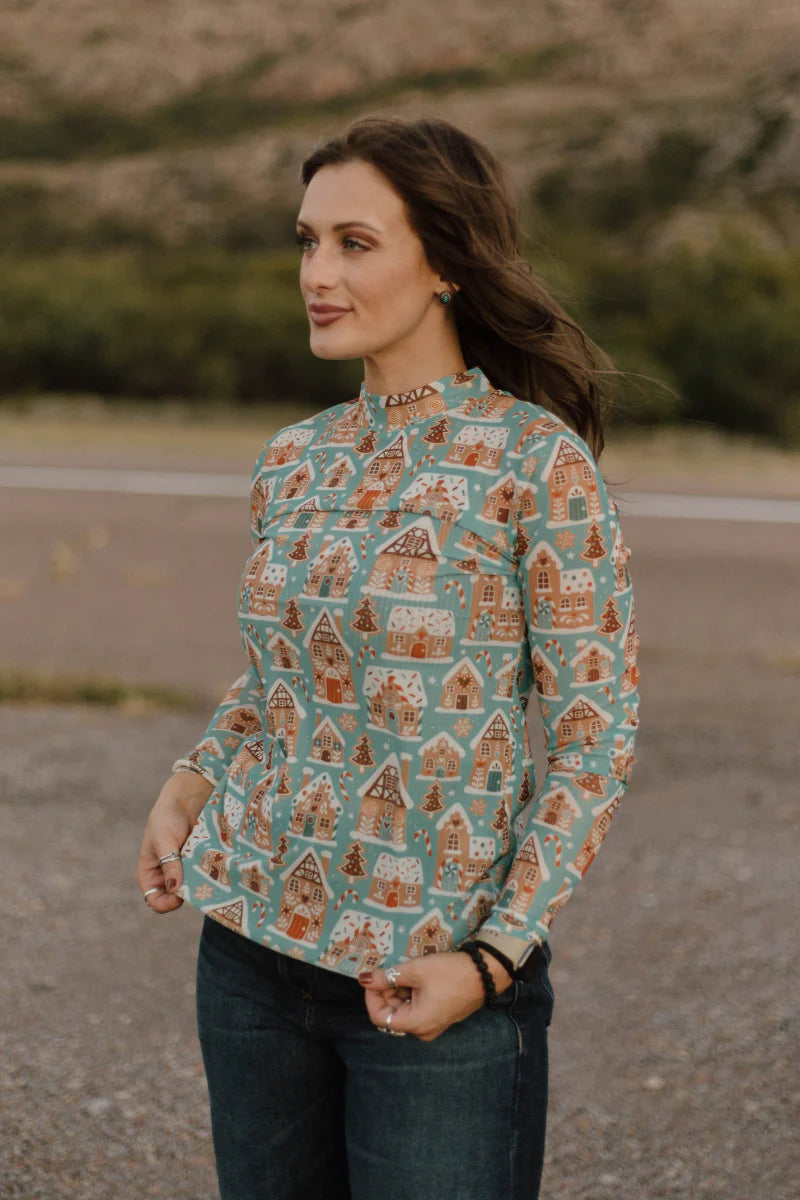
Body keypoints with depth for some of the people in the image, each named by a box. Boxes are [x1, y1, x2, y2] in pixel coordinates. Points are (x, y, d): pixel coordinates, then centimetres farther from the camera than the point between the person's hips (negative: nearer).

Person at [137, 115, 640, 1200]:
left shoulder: (539, 460, -12)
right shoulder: (294, 460, 5)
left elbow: (596, 733, -11)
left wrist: (491, 958, -16)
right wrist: (190, 785, 4)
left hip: (437, 981, -5)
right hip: (253, 945, 6)